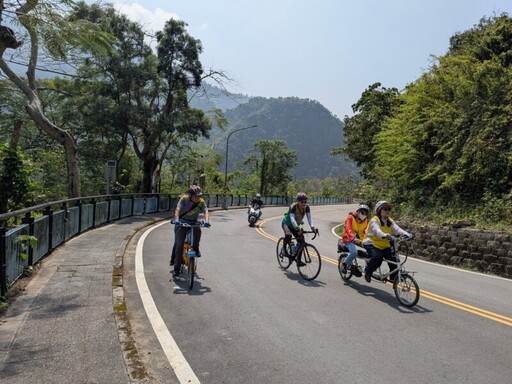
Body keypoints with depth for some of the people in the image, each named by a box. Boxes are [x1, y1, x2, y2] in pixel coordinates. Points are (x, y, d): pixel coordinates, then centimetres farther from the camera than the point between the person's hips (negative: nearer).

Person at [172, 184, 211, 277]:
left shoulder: (201, 201, -12)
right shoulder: (184, 199, -18)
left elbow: (205, 211, -24)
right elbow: (178, 209, -30)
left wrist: (206, 221, -45)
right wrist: (176, 220, -47)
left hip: (193, 222, 1)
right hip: (182, 222, -1)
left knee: (198, 230, -34)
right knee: (179, 244, -5)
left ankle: (196, 248, -8)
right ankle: (176, 268, 5)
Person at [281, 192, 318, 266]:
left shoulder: (307, 207, -17)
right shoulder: (293, 207, -31)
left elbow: (309, 217, -26)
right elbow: (292, 219, -43)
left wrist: (312, 227, -44)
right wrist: (297, 228, -58)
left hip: (296, 225, 5)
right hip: (286, 223, -5)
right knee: (288, 235, -35)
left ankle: (298, 260, 3)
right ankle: (284, 248, -8)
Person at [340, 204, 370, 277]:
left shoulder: (365, 221, 7)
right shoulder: (351, 217, -13)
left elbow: (367, 231, 2)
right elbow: (347, 228, -28)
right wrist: (353, 238, -44)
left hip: (359, 239, 6)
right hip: (348, 238, -6)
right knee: (354, 252, -30)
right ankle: (344, 264, -5)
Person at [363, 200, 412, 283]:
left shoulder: (390, 221, 7)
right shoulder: (374, 220, -12)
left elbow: (397, 229, -9)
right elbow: (376, 230, -32)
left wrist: (406, 234, -30)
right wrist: (384, 235, -54)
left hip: (385, 245, 6)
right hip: (372, 243, -6)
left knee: (393, 258, -16)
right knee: (377, 257, -31)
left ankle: (394, 278, 3)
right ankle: (368, 272, -5)